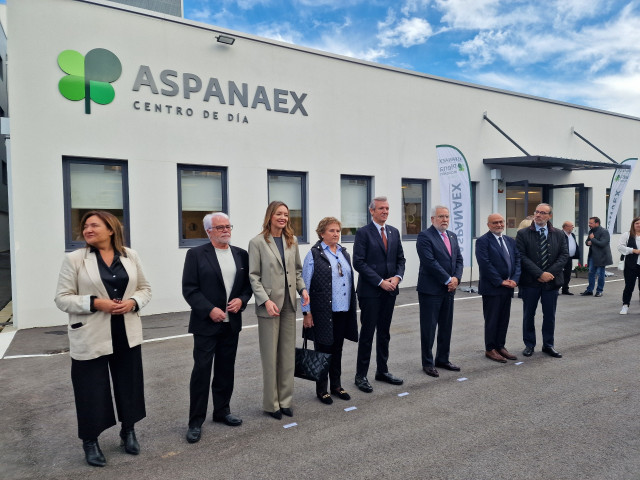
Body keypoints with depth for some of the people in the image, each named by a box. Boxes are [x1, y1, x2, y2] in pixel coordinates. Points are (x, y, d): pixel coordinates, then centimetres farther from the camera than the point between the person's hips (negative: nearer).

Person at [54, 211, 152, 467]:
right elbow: (62, 298, -6)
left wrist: (133, 302, -12)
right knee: (92, 389, 7)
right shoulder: (74, 259, -5)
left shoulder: (130, 256, 3)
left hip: (127, 335, 3)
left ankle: (128, 431, 35)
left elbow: (145, 288, 9)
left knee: (129, 384, 14)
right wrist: (95, 303, -19)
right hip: (90, 338, -3)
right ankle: (90, 441, 28)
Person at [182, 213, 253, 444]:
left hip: (231, 323, 5)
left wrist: (242, 299, -9)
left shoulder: (241, 254, 8)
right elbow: (189, 289, -9)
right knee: (201, 371, -1)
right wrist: (209, 310, -18)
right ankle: (196, 421, 11)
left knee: (226, 370, 14)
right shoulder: (196, 254, -5)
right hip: (206, 323, -4)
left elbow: (249, 283, 10)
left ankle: (222, 411, 29)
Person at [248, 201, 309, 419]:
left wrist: (303, 288, -2)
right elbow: (253, 276, -7)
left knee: (288, 354, 11)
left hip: (289, 304, 5)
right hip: (269, 305, -5)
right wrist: (266, 301, -17)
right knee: (270, 356, 5)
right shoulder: (257, 242, -6)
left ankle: (285, 400, 24)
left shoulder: (292, 240, 9)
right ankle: (271, 403, 19)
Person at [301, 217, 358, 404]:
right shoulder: (314, 254, -7)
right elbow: (305, 284, -8)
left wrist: (352, 307, 13)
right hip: (323, 312, -5)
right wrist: (307, 312, -11)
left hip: (343, 311, 6)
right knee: (323, 349, 6)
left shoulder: (343, 252, 11)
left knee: (337, 349, 15)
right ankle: (322, 389, 20)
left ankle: (336, 385, 30)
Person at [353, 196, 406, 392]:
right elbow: (359, 262, -13)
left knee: (384, 333, 15)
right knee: (367, 334, 0)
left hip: (389, 290, 6)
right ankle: (361, 375, 12)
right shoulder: (363, 233, -7)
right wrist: (380, 282, -16)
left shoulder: (394, 232, 11)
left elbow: (400, 259, 13)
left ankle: (382, 371, 27)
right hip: (370, 291, -6)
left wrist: (397, 277, -6)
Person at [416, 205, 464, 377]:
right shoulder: (425, 236, -11)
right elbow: (430, 262, -19)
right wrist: (448, 280, -15)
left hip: (449, 289, 7)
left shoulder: (452, 236, 14)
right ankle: (427, 363, 14)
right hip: (431, 290, -7)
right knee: (428, 328, 2)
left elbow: (459, 259, 11)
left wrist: (456, 278, -6)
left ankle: (443, 359, 27)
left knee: (446, 327, 14)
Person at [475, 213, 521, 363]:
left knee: (504, 319, 12)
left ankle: (500, 346, 23)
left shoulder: (510, 241, 13)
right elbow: (485, 264, -16)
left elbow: (517, 260, 8)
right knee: (492, 320, 2)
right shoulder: (483, 241, -9)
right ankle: (490, 349, 13)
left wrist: (514, 279, -6)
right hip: (492, 288, -6)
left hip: (507, 287, 6)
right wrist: (500, 281, -15)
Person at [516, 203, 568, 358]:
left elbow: (564, 255, 2)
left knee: (550, 315, 11)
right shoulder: (523, 234, -3)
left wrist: (550, 273, -12)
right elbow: (522, 257, -10)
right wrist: (540, 274, -17)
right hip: (530, 282, -2)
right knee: (528, 315, 8)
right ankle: (529, 345, 21)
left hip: (551, 281, 2)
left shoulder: (559, 234, 7)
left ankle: (548, 345, 25)